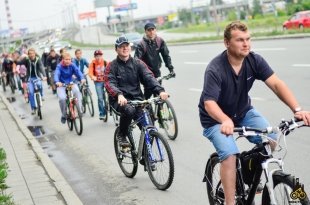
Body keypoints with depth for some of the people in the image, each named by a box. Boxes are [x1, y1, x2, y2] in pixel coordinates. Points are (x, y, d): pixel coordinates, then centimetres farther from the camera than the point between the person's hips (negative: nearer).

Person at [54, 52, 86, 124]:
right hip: (61, 85, -2)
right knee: (62, 98, -25)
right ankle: (64, 115, -3)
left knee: (77, 93, -30)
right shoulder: (59, 66, -12)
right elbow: (56, 74, -27)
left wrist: (82, 78, -42)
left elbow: (78, 71, -20)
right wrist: (57, 82, -50)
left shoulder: (72, 65, -6)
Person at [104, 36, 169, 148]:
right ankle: (122, 136, -9)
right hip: (119, 100, -2)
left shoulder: (137, 63, 9)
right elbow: (109, 83, -14)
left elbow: (149, 77, -6)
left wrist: (160, 90, -25)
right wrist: (119, 95, -36)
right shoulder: (112, 66, 2)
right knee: (129, 110, -36)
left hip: (136, 99, 3)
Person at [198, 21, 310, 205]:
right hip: (217, 118, -4)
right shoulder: (215, 69, -27)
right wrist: (226, 121, -56)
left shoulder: (255, 60, -14)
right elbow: (209, 103, -35)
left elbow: (276, 84, -22)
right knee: (230, 155, -27)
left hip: (244, 111, 5)